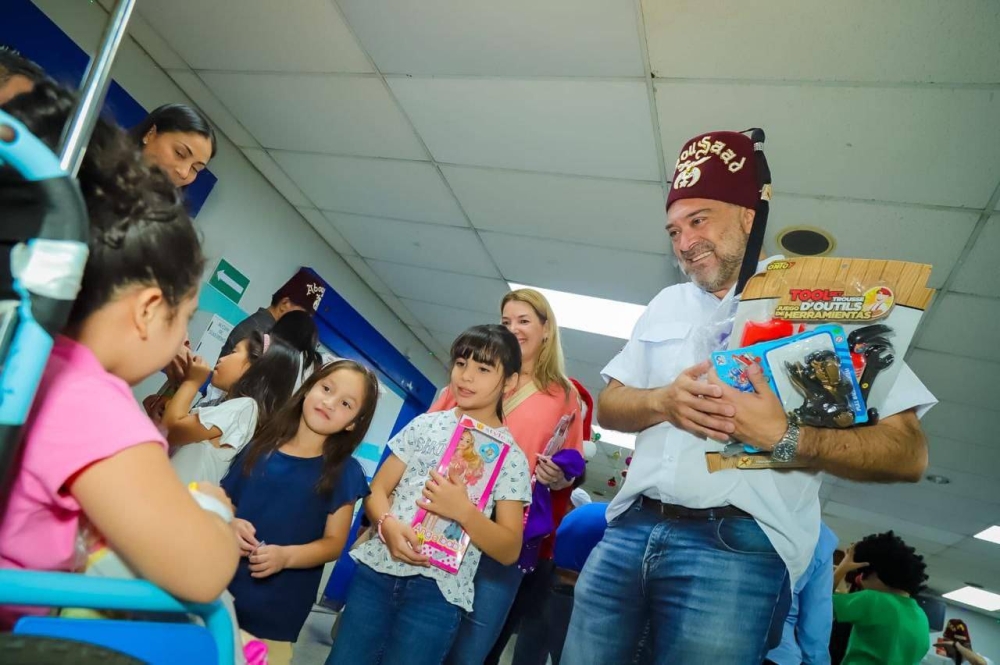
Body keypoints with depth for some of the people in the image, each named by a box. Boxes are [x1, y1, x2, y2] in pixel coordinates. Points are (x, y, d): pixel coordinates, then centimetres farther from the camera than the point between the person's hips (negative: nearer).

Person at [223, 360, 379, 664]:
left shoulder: (344, 473, -6)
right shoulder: (260, 445, 2)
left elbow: (334, 543, -5)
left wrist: (286, 556, -20)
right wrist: (228, 524, -12)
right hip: (218, 593, 3)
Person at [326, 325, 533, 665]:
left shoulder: (510, 456, -3)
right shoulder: (426, 424, 6)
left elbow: (509, 551, -4)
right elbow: (377, 489, 6)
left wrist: (463, 511, -20)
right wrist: (388, 525, -15)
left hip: (439, 590, -2)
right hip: (378, 569, 3)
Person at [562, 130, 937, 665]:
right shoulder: (666, 305, 16)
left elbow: (908, 453, -4)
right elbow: (607, 408, 14)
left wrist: (784, 437, -19)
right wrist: (663, 401, -7)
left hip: (737, 545, -4)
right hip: (629, 529, 5)